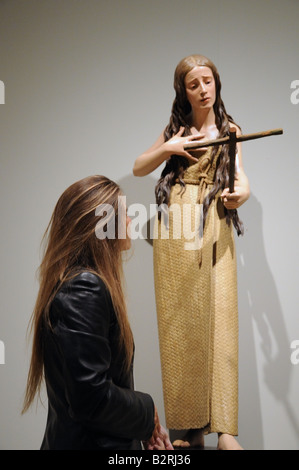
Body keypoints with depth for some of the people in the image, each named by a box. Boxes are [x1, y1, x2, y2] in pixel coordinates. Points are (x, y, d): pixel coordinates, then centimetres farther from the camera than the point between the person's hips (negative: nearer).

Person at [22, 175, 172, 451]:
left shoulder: (85, 283, 7)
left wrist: (147, 425, 5)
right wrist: (147, 411, -10)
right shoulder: (85, 290, -23)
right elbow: (91, 398, -27)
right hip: (93, 443, -9)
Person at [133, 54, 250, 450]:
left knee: (218, 321, -8)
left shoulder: (230, 130, 10)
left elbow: (240, 178, -2)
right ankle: (190, 426, 8)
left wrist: (239, 192, -25)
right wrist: (167, 148, -4)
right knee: (178, 325, 0)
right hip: (174, 232, 1)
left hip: (214, 232, -1)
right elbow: (138, 168, 14)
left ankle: (225, 428, -4)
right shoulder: (175, 129, 14)